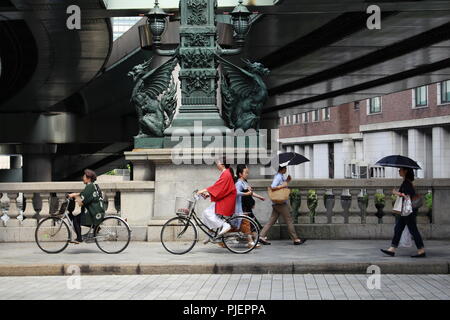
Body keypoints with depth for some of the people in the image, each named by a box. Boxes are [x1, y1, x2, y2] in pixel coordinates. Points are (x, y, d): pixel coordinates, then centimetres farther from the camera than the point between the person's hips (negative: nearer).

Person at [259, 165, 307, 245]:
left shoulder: (281, 176, 16)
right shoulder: (278, 177, -14)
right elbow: (272, 187, -24)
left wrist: (287, 181, 7)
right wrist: (283, 185, -22)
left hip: (276, 204, 10)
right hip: (281, 203, -10)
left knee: (271, 221, 7)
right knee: (289, 220, -2)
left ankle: (262, 236, 4)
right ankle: (295, 239, 3)